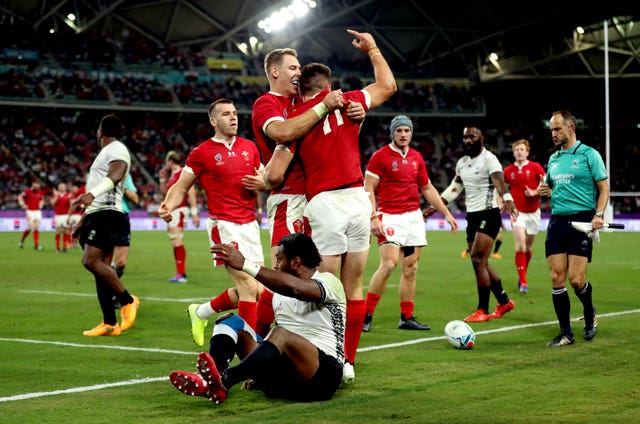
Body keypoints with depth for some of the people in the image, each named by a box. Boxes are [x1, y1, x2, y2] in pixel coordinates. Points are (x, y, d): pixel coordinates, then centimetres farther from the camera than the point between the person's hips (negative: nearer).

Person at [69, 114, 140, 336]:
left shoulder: (116, 150, -6)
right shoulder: (106, 153, 25)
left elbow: (115, 175, -27)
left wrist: (91, 194, -41)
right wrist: (84, 220, 33)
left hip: (106, 214, -10)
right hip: (98, 214, 10)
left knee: (91, 260, -20)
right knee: (101, 268, 5)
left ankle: (128, 301, -12)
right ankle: (109, 324, 4)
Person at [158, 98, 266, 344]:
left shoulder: (249, 147, 13)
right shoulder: (201, 153, -2)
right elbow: (181, 187, 1)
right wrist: (168, 206, -19)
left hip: (249, 224, 6)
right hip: (224, 225, -6)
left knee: (254, 289, 7)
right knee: (249, 288, -14)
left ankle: (201, 313, 28)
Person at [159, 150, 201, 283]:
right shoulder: (172, 175, 17)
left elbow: (191, 193, -14)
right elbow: (164, 191, 29)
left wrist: (194, 213, -18)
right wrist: (162, 178, 16)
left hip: (179, 210, -10)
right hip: (171, 211, 10)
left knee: (176, 240, -15)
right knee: (175, 242, 8)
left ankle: (182, 273, -17)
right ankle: (180, 273, 10)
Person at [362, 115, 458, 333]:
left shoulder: (417, 157, 13)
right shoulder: (380, 156, -4)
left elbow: (427, 188, 22)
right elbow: (368, 189, -6)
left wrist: (447, 213, 20)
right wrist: (373, 218, -16)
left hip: (414, 217, 6)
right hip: (390, 217, -6)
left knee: (410, 268, 6)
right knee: (388, 264, -18)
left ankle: (407, 318, 12)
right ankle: (366, 314, -9)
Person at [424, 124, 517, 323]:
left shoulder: (489, 159, -12)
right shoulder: (461, 163, 12)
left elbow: (499, 180, -31)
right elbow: (454, 189, 23)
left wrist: (507, 199, -49)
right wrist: (434, 206, 18)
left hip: (488, 215, -8)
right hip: (472, 216, 8)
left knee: (478, 260, -13)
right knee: (482, 263, 11)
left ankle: (483, 310, -5)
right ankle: (504, 302, 26)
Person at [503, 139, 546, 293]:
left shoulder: (535, 167, -2)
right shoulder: (508, 171, 4)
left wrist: (535, 192, -18)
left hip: (533, 212, 1)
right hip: (517, 212, -1)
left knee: (529, 247, 9)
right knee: (520, 245, -16)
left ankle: (522, 276, 30)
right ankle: (523, 282, -14)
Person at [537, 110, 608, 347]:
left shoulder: (589, 155, -1)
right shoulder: (553, 159, 16)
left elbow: (604, 188, -3)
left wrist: (599, 214, -16)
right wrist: (544, 191, 5)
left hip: (582, 220, -5)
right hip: (557, 221, 6)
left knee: (576, 279, -9)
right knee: (557, 278, -2)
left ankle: (590, 315, 22)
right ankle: (566, 334, 6)